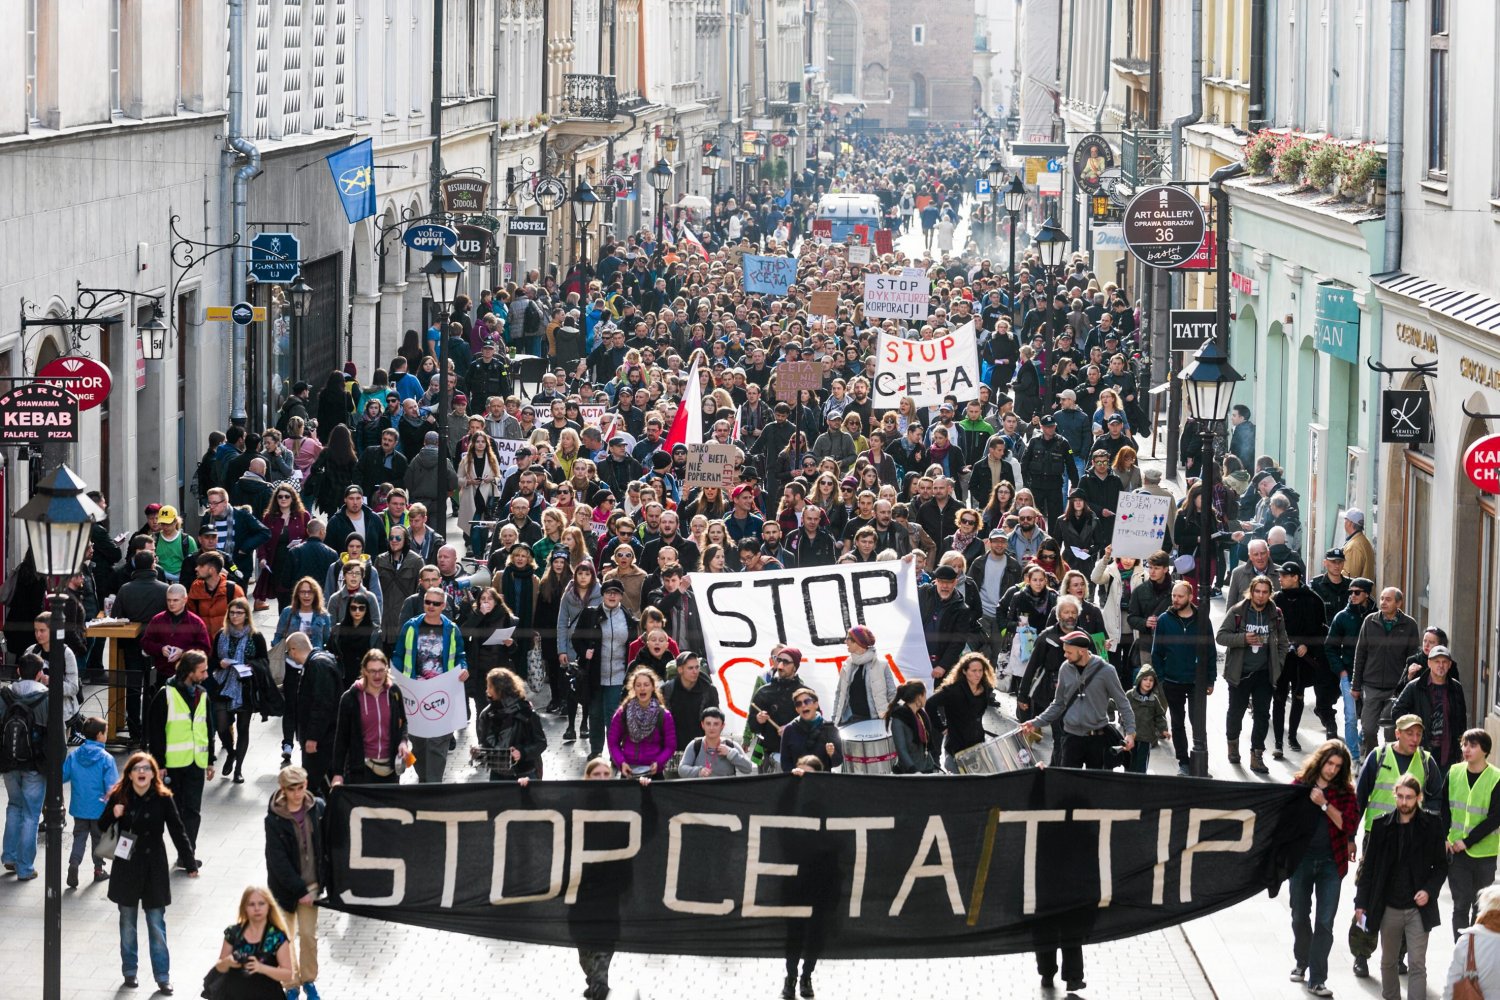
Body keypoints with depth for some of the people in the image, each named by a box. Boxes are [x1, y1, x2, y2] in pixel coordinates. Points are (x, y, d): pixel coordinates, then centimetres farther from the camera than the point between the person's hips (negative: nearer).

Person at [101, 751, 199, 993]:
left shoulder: (163, 799, -7)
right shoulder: (119, 797, -5)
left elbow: (178, 831, -3)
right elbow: (102, 827, 0)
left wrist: (190, 864, -4)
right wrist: (113, 815, -21)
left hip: (154, 867, -1)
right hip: (126, 867, 1)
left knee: (157, 925, 2)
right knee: (127, 923, 11)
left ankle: (163, 977, 7)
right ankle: (130, 971, 23)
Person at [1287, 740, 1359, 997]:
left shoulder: (1345, 791, 1)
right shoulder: (1301, 783, 1)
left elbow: (1349, 824, -9)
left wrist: (1324, 804, -18)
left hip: (1330, 863, -1)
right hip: (1301, 859, 1)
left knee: (1324, 922, -4)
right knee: (1300, 916, 13)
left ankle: (1317, 979, -1)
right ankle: (1301, 963, 36)